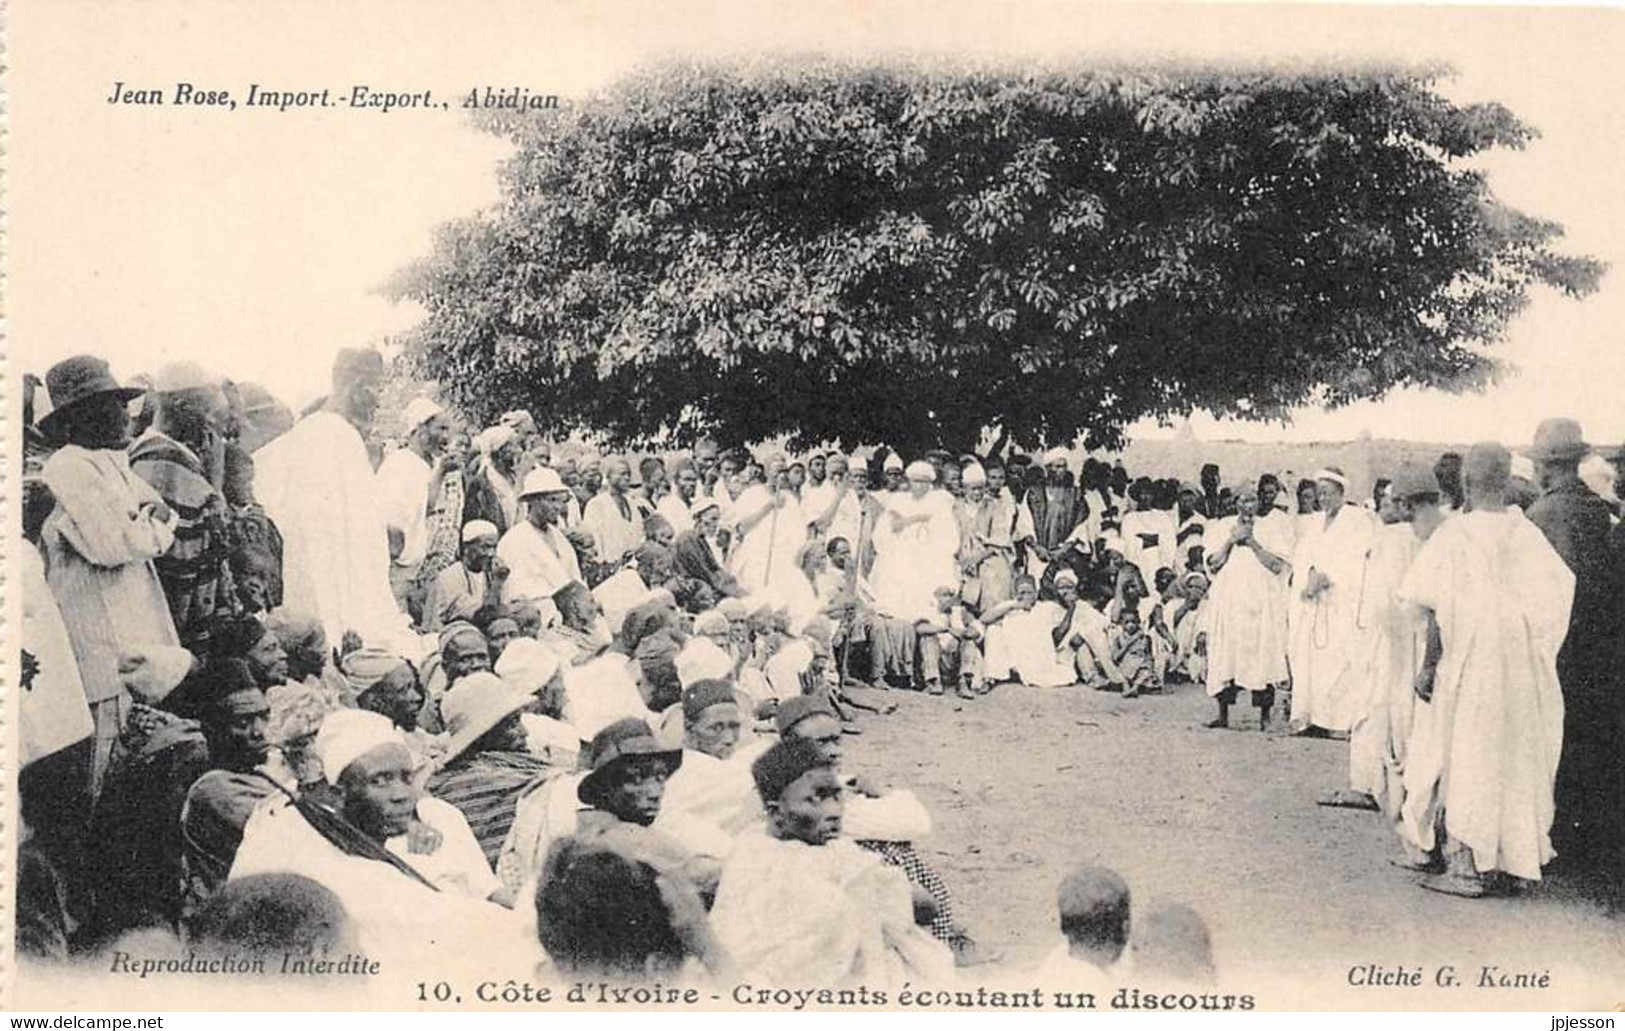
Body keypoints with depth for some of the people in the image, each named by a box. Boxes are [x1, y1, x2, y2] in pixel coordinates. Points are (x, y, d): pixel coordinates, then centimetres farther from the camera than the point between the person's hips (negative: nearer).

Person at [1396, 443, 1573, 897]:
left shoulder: (1454, 534, -13)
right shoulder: (1527, 534, -1)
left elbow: (1440, 612, -14)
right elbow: (1556, 598, 0)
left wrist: (1428, 666, -9)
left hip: (1468, 663, -4)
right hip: (1519, 670, 4)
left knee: (1463, 756, 3)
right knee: (1512, 757, 13)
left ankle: (1464, 864, 3)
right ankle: (1507, 857, 18)